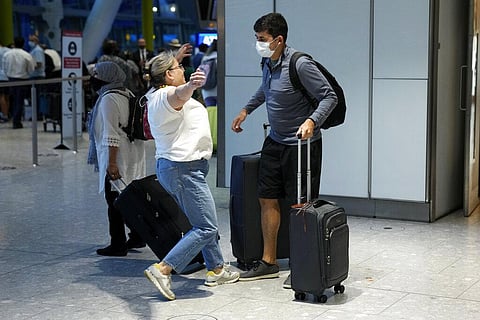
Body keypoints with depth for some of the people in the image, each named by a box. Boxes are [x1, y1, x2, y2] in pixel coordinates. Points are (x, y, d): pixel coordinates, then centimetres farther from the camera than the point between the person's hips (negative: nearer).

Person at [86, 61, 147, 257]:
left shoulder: (108, 99, -15)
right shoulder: (127, 94, 12)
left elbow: (112, 135, -21)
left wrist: (112, 163, -22)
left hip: (117, 157, -9)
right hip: (133, 155, 9)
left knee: (115, 201, -2)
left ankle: (118, 244, 3)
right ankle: (137, 236, 22)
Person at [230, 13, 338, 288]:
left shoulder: (300, 65, -21)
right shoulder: (268, 63, 4)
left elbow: (330, 96, -19)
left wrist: (311, 121, -33)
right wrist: (246, 110, 30)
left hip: (302, 144, -8)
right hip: (275, 141, 8)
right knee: (268, 200, 10)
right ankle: (269, 263, 22)